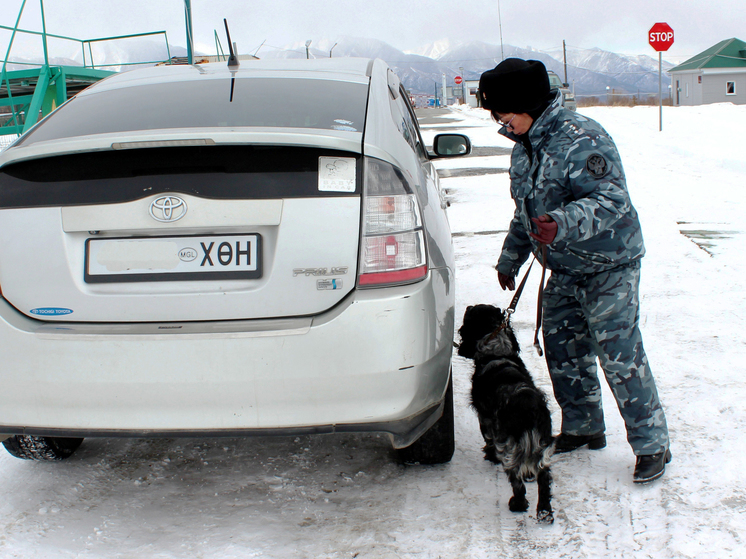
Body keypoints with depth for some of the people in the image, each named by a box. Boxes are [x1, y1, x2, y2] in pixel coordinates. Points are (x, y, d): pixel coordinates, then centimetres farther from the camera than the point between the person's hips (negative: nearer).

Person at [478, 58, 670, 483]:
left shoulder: (580, 139, -21)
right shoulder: (524, 147, 8)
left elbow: (612, 199, -31)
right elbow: (526, 211, 21)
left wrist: (563, 224, -45)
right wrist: (511, 257, 26)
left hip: (608, 266, -9)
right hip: (565, 272, 9)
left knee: (619, 354, -9)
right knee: (564, 350, 11)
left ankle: (653, 445, 4)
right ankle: (583, 428, 29)